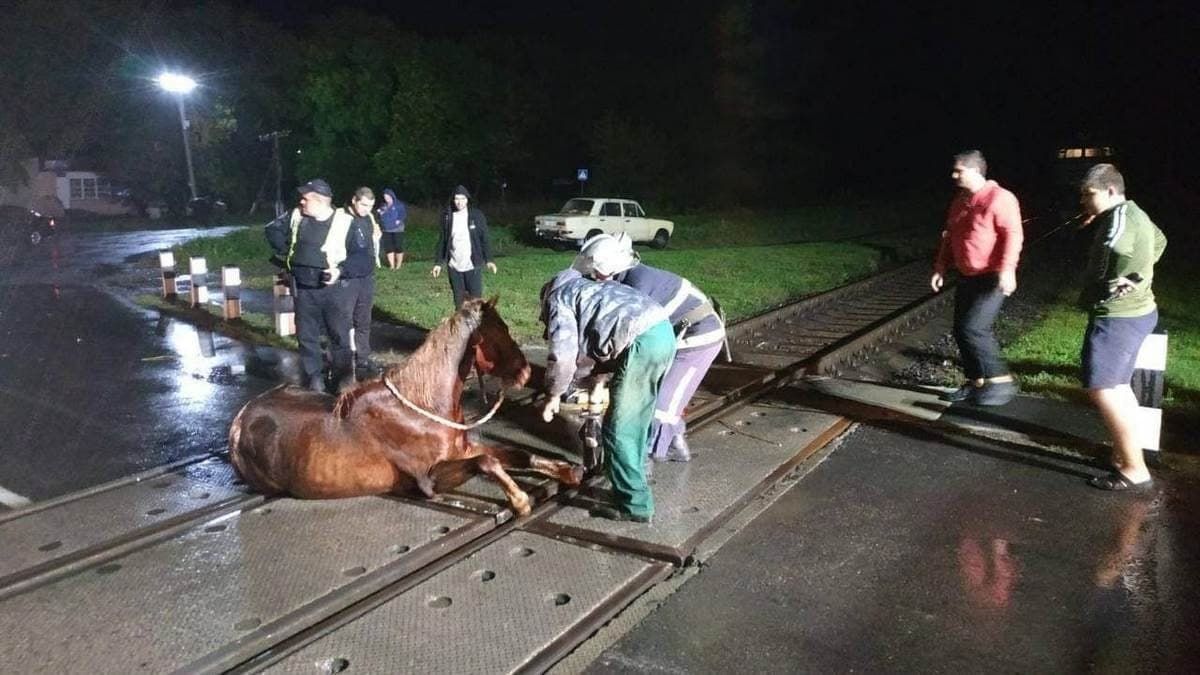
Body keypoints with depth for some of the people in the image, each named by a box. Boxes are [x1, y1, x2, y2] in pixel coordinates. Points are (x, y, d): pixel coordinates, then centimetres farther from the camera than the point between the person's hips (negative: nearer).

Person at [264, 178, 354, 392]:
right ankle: (314, 377, 21)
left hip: (332, 289, -4)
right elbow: (273, 229, 19)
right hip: (303, 290, 4)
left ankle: (343, 379, 15)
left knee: (339, 334, 3)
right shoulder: (296, 217, 1)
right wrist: (284, 251, 9)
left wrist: (341, 270, -20)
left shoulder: (344, 222, -12)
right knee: (307, 335, 9)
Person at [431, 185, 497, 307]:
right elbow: (442, 240, 8)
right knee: (459, 301, 9)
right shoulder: (447, 216, 2)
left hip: (472, 266, -2)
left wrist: (488, 260, -9)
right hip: (454, 267, 2)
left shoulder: (477, 215, -3)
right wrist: (439, 263, 5)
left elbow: (485, 238, 0)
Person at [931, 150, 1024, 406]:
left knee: (973, 328, -16)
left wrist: (1006, 269, -30)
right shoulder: (959, 201, 14)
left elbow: (1013, 235, -20)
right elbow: (949, 237, 20)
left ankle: (1002, 381, -5)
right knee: (961, 329, 8)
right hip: (967, 277, 9)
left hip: (991, 277, -9)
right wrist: (940, 268, 13)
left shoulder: (999, 198, -13)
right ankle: (977, 383, 19)